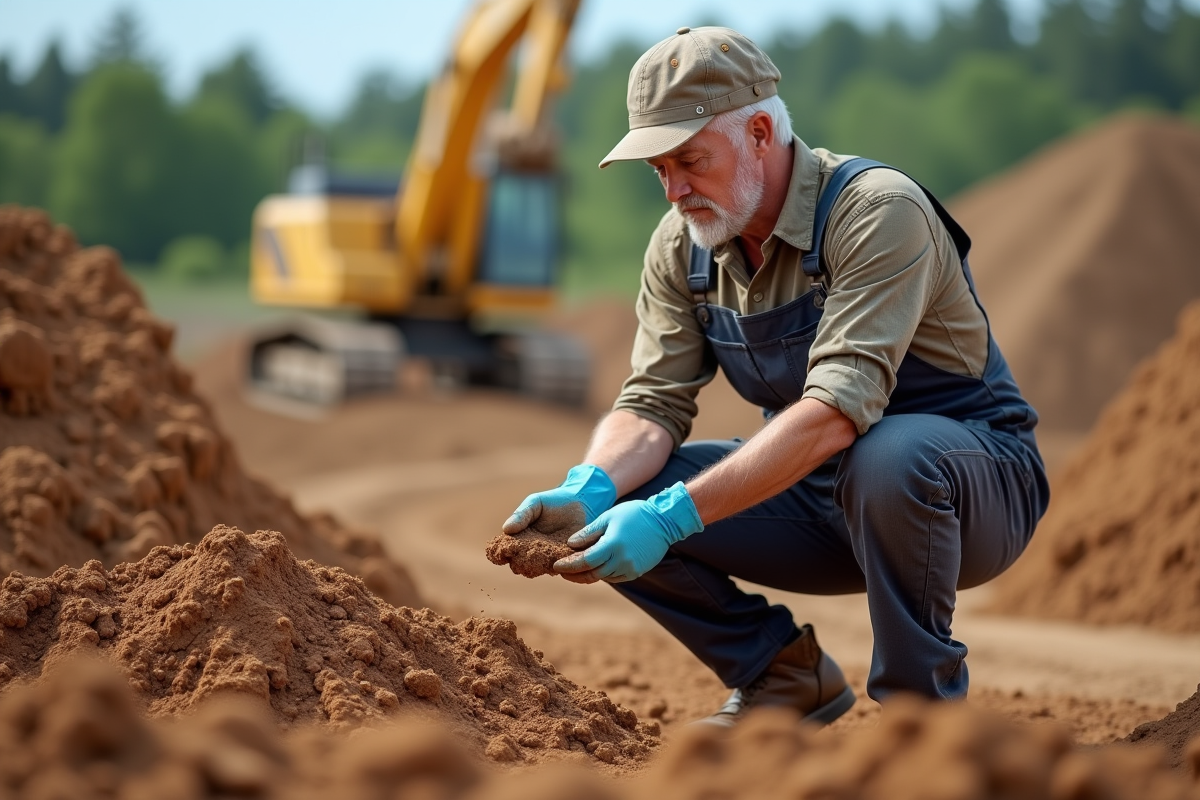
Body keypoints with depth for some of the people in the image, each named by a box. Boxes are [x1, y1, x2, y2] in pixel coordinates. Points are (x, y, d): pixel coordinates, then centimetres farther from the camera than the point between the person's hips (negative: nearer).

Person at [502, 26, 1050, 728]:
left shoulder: (878, 210, -25)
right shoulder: (681, 246, -3)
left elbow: (838, 408, -36)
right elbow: (655, 403, -6)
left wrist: (674, 513, -42)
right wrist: (587, 491, -29)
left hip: (975, 479, -6)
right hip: (822, 495, 6)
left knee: (887, 458, -40)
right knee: (617, 502, -12)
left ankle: (921, 704, -16)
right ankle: (784, 676, 7)